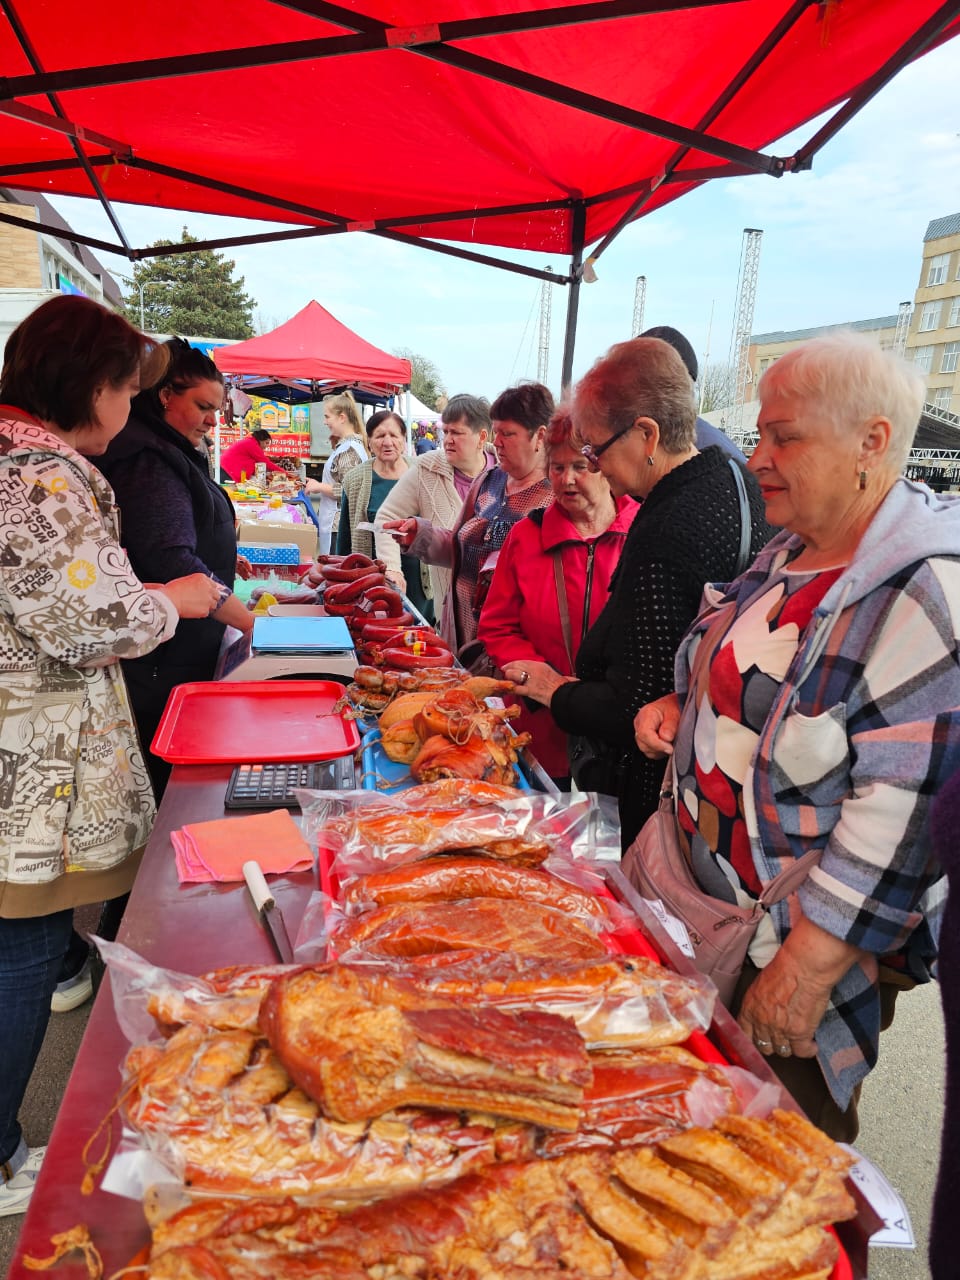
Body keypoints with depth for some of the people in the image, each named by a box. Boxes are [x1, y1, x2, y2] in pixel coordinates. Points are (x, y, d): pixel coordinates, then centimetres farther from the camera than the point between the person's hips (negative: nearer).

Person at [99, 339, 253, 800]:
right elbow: (174, 563, -26)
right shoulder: (150, 462, -18)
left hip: (185, 655, 10)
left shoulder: (167, 454, 15)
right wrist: (248, 620, -23)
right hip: (165, 669, -10)